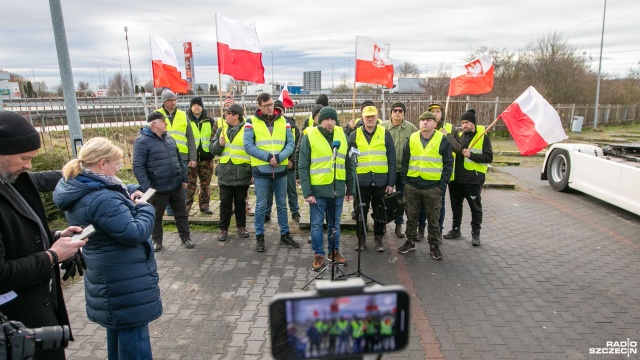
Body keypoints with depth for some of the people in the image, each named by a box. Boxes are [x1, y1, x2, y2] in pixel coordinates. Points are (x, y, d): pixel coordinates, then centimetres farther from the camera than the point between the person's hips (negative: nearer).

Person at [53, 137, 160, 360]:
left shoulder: (79, 191, 2)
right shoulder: (102, 199, -30)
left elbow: (114, 193, 20)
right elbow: (135, 234, -28)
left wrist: (130, 192, -1)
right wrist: (145, 208, -11)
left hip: (110, 275, 10)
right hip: (126, 281, -10)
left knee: (118, 327, 27)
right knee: (133, 332, 4)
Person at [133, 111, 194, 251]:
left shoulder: (169, 138, 9)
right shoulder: (142, 141, -12)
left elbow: (179, 159, 16)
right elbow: (138, 166, -15)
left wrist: (184, 178, 14)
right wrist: (146, 187, -19)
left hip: (176, 186, 5)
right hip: (158, 188, -5)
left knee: (181, 213, 12)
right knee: (156, 216, 12)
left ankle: (185, 237, 26)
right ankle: (157, 240, 29)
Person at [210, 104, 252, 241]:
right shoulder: (221, 130, 11)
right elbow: (214, 150, 13)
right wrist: (219, 144, -10)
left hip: (242, 173, -3)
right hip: (225, 173, 3)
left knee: (240, 202, 10)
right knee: (225, 202, 7)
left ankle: (241, 226, 25)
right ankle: (223, 229, 16)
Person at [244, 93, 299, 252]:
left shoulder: (283, 121, 5)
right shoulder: (251, 122, -3)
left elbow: (290, 144, 0)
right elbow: (248, 146, -10)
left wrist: (278, 157, -17)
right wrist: (268, 157, -18)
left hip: (280, 170, 3)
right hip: (261, 171, -3)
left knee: (282, 204, 13)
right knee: (261, 205, 4)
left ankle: (285, 234, 26)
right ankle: (259, 237, 17)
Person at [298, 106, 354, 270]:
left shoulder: (342, 135, 6)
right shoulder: (310, 136, -7)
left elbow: (348, 165, 11)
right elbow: (303, 167, -7)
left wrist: (350, 188, 9)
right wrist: (307, 192, -13)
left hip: (337, 189, 4)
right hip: (318, 189, -3)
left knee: (335, 224, 15)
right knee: (317, 224, 5)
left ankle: (334, 251, 30)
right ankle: (318, 254, 19)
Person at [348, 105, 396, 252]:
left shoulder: (385, 134, 2)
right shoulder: (354, 135, 4)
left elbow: (391, 160, 1)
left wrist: (391, 182, -3)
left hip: (381, 181, 0)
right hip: (361, 181, 0)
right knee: (361, 211, 10)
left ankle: (378, 238, 26)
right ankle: (361, 238, 25)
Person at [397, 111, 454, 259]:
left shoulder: (442, 140, -2)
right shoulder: (412, 139, 5)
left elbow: (448, 164, -2)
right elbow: (405, 161, 9)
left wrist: (442, 185, -8)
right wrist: (405, 181, 2)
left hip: (433, 187, -2)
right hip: (412, 186, 2)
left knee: (433, 218, 7)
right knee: (411, 216, 12)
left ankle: (434, 245, 21)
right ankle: (410, 242, 27)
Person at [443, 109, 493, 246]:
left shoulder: (483, 137, -4)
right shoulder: (459, 135, 11)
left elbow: (489, 157, -10)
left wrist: (471, 155, -20)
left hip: (473, 179, -5)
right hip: (456, 178, 5)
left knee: (475, 207, 7)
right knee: (456, 206, 15)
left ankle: (475, 233, 18)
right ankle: (455, 229, 28)